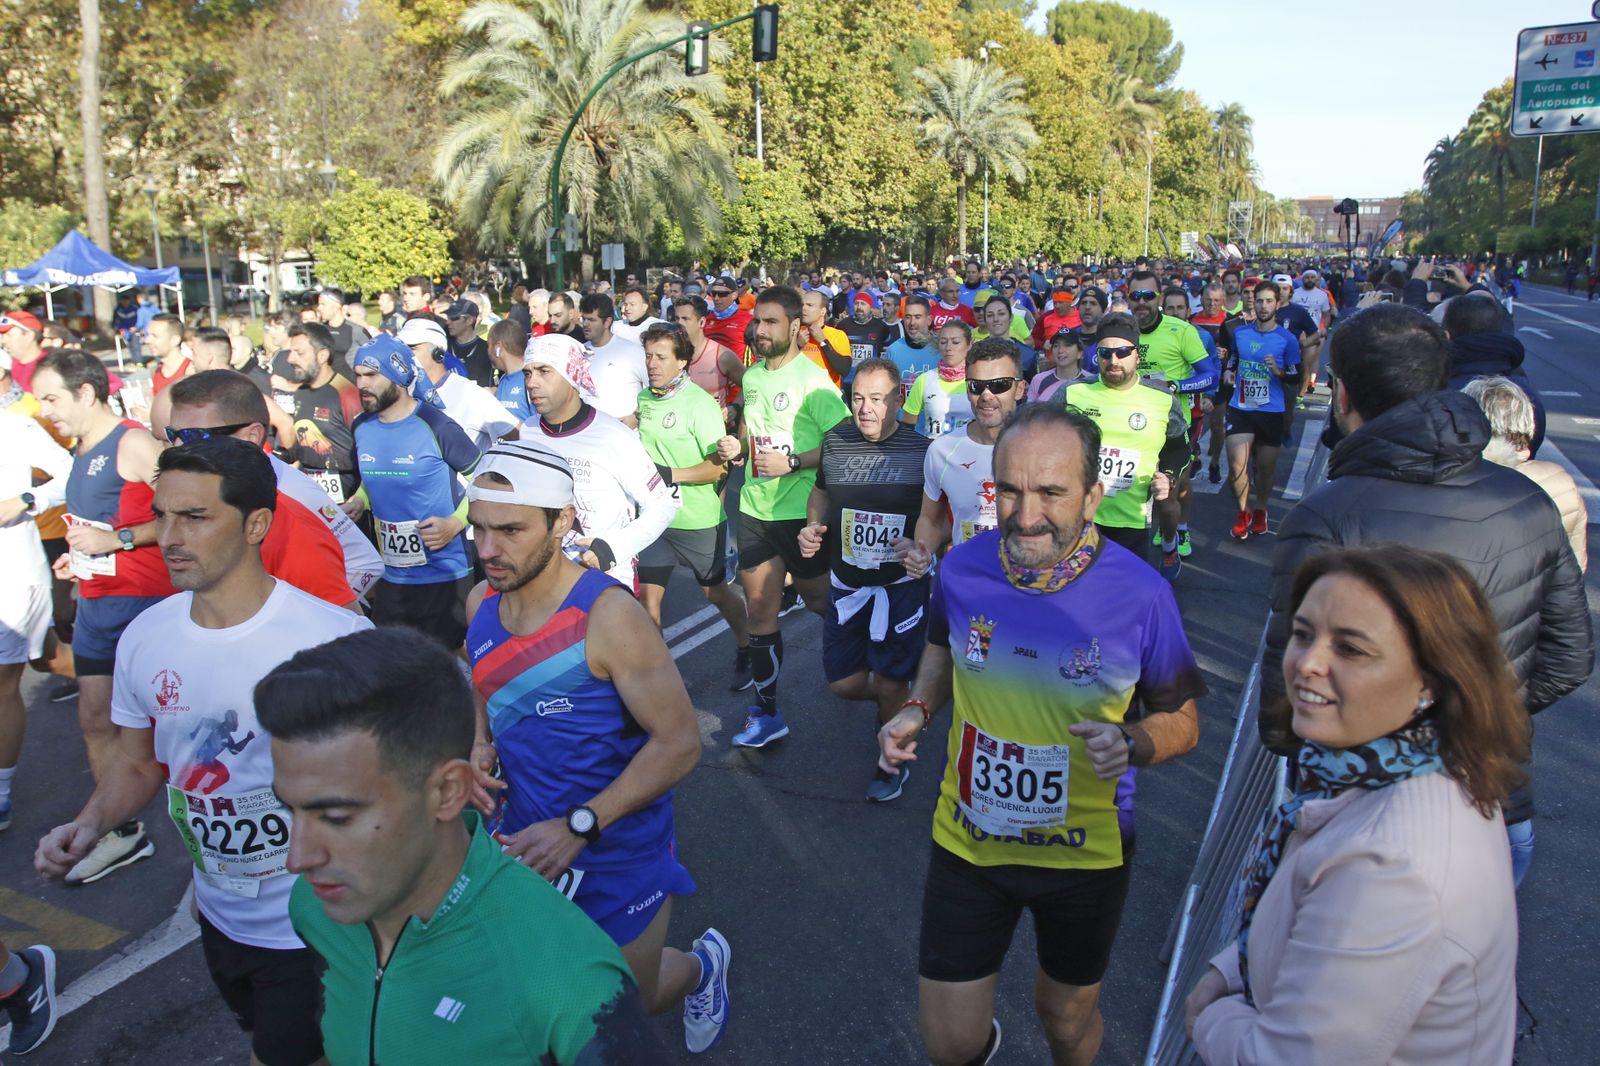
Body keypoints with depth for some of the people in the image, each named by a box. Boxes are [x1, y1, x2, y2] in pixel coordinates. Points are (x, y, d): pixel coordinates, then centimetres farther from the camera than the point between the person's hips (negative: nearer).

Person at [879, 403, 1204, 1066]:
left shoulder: (1140, 594, -21)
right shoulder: (962, 569, -13)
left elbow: (1182, 722, -7)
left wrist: (1131, 744, -27)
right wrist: (918, 707, -8)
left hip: (1087, 854, -1)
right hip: (968, 841, 2)